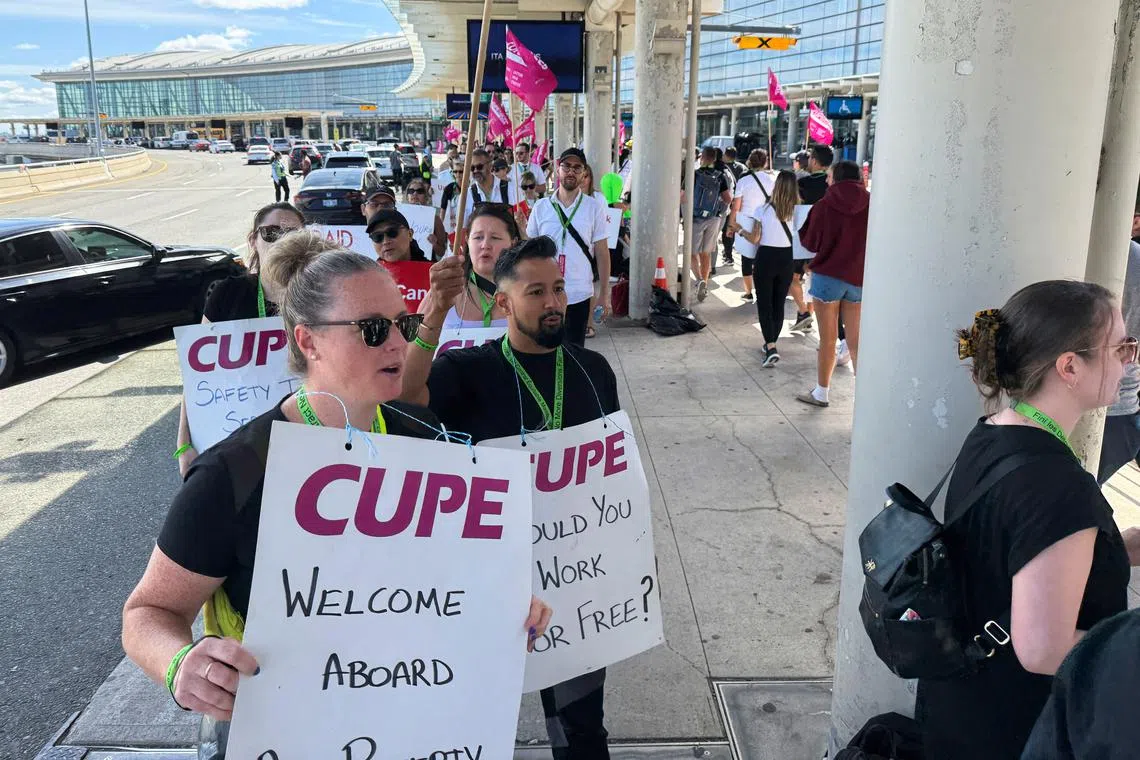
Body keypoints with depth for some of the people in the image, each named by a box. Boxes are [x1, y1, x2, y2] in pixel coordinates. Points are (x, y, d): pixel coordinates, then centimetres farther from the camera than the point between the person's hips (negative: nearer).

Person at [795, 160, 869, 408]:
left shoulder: (824, 206, -7)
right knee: (856, 341, 10)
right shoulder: (871, 206, -3)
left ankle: (821, 393, 16)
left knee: (828, 340, 7)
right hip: (859, 279, 2)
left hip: (828, 276, -2)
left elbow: (810, 243, 0)